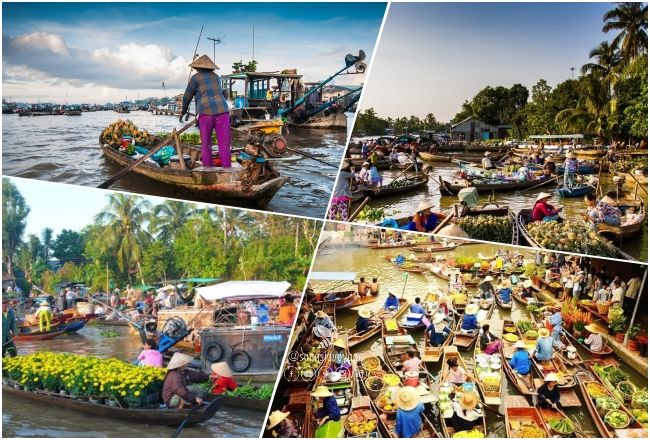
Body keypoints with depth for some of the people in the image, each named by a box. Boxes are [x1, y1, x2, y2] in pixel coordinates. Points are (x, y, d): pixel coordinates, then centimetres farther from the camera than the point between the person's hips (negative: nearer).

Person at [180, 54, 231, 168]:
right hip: (222, 110, 3)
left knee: (206, 144, 8)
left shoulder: (195, 78, 7)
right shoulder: (216, 77, 21)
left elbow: (187, 97, 12)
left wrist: (183, 111, 30)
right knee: (224, 145, 0)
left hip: (206, 112, -3)